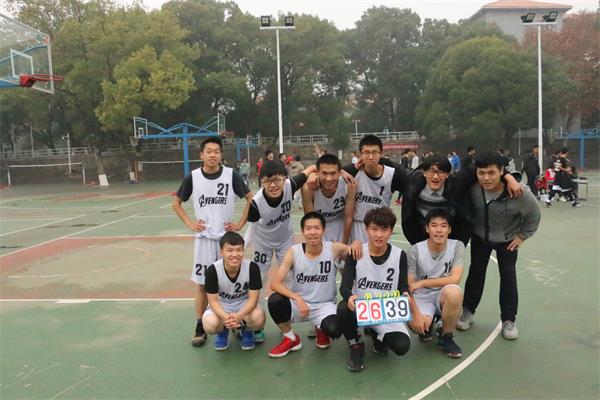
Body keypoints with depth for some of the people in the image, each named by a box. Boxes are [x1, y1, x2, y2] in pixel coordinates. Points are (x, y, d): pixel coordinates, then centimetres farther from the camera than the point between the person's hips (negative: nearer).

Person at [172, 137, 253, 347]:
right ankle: (200, 327, 16)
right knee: (202, 284, 4)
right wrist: (189, 223, -1)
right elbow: (176, 202, 10)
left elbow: (250, 199, 2)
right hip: (204, 238, 1)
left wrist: (240, 223, -3)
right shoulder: (193, 177, -3)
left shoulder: (231, 175, -6)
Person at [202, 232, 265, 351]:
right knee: (209, 325, -31)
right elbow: (213, 301, -18)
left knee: (259, 319, -32)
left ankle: (246, 331, 7)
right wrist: (226, 318, -39)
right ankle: (223, 331, 9)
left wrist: (239, 316, -40)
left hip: (244, 305, 0)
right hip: (221, 306, 0)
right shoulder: (213, 270, -23)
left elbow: (253, 298, -20)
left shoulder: (252, 267, -24)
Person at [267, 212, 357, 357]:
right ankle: (291, 339, 1)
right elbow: (275, 283, -19)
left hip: (324, 305, -1)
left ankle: (321, 330, 12)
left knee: (335, 329, -31)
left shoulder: (334, 249, -13)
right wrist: (298, 299, -33)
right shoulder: (294, 252, -14)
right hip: (298, 303, 1)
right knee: (275, 300, -29)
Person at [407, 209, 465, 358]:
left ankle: (446, 337, -9)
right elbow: (408, 287, -12)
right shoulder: (415, 251, -14)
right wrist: (416, 314, -23)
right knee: (418, 325, -32)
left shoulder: (457, 246, -11)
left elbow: (455, 279, -20)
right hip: (421, 297, -1)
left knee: (453, 291, -35)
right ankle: (428, 323, 11)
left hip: (443, 296, 1)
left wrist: (422, 282, -19)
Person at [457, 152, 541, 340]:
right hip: (479, 236, 2)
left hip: (507, 239, -2)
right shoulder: (473, 187, -29)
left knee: (508, 276, 3)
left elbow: (533, 215, -14)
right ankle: (468, 311, 27)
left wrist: (522, 235, -9)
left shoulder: (518, 191, -34)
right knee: (476, 272, 11)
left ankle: (509, 320, 19)